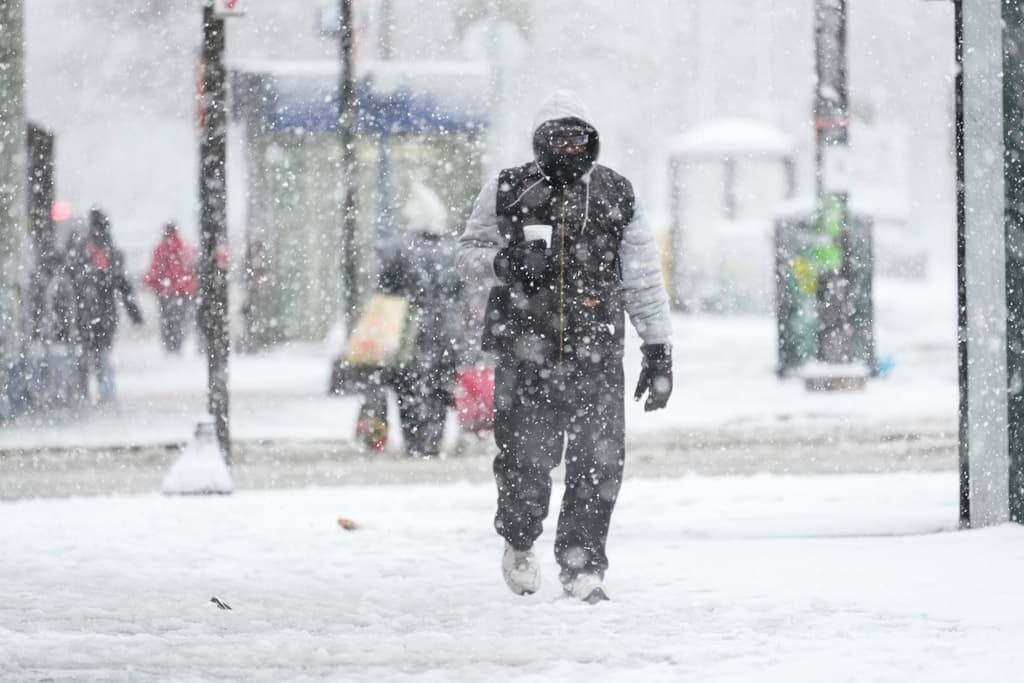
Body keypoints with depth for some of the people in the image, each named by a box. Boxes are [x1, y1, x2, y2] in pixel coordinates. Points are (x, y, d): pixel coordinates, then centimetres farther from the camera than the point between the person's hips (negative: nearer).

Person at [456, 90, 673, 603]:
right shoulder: (506, 193, 4)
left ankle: (582, 566, 7)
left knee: (599, 464, -6)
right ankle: (519, 543, 25)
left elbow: (643, 281, 12)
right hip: (525, 353, -1)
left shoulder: (616, 197, 8)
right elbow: (468, 253, 11)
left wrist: (658, 350, 10)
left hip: (597, 354, 1)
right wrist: (503, 263, -12)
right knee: (525, 461, -4)